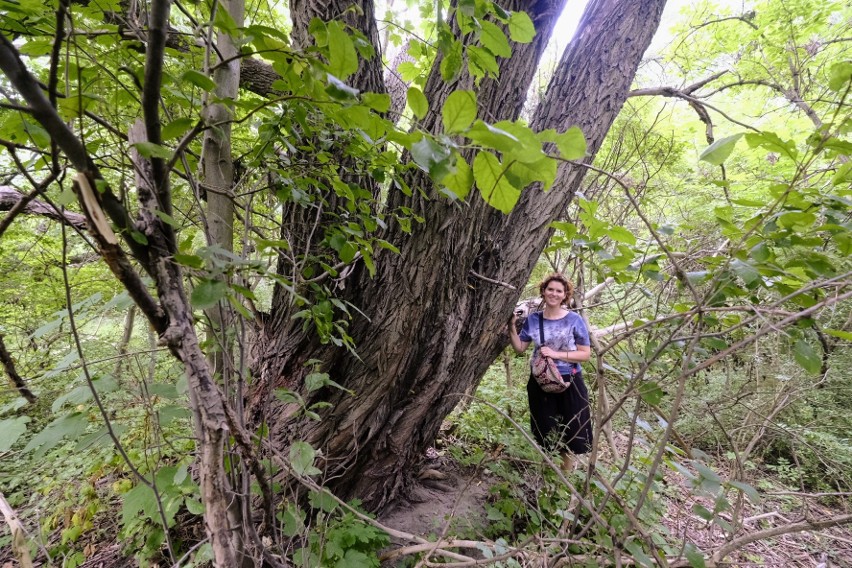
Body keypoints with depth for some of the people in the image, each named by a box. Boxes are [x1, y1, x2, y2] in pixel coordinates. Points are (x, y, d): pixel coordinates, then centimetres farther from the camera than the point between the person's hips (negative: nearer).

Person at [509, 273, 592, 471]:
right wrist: (512, 327, -10)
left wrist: (556, 354, -20)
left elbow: (586, 354, -9)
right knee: (544, 430, 14)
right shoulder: (533, 319, 0)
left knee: (570, 431, 10)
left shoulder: (574, 320, -8)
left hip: (569, 383, -2)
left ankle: (566, 473, 33)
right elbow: (519, 348, 3)